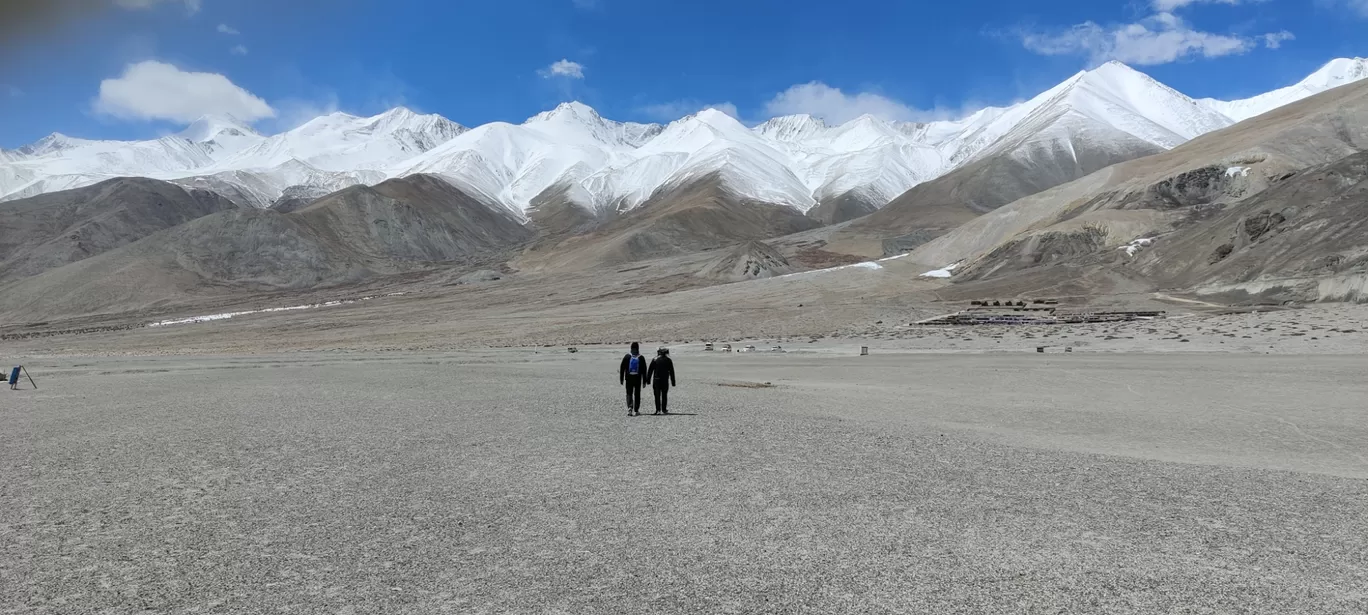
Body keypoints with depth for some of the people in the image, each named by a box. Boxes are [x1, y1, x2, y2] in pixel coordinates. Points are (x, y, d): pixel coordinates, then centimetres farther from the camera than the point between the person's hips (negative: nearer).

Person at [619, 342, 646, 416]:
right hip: (638, 378, 0)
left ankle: (630, 407, -18)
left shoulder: (627, 357, 0)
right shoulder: (641, 358, 0)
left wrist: (621, 379, 6)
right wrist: (644, 380, 6)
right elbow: (644, 370, 1)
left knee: (629, 394, 5)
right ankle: (636, 411, 10)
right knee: (637, 394, 9)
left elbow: (622, 368, 0)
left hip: (629, 378, 0)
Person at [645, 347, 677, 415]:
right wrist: (673, 382, 8)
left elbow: (650, 370, 1)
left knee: (657, 395, 3)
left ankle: (658, 410, -3)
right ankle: (664, 410, 8)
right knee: (664, 395, 8)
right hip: (665, 381, 0)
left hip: (656, 380, 0)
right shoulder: (668, 360, 3)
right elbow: (672, 372, 4)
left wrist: (648, 380, 4)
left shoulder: (654, 360, 4)